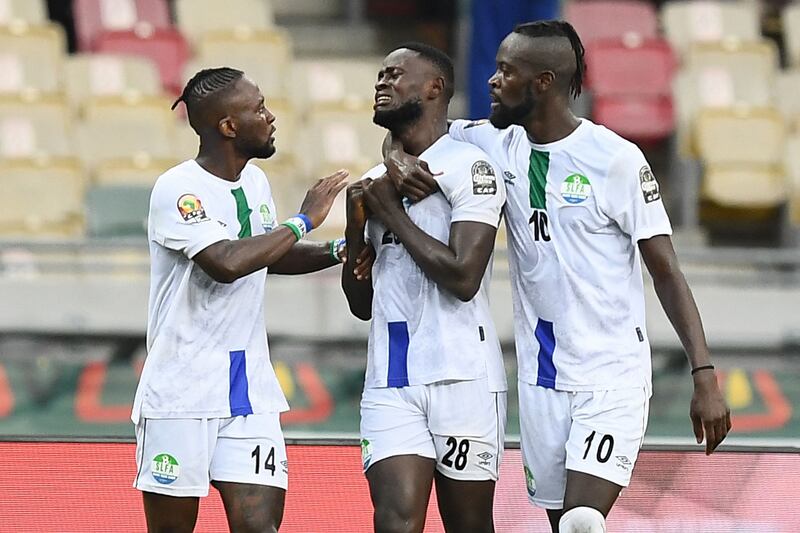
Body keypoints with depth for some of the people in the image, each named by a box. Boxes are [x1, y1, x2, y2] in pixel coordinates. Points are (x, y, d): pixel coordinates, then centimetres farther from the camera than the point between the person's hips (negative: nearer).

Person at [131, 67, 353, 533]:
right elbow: (227, 263, -30)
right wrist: (303, 221, -19)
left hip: (251, 394, 6)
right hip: (180, 391, -6)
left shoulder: (256, 183, 10)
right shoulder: (178, 190, -15)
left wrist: (337, 251, 11)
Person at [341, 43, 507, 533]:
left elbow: (463, 277, -18)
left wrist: (393, 213, -8)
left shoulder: (469, 168, -5)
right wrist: (356, 225, 5)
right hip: (390, 386, 6)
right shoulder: (376, 183, 19)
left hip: (462, 377, -6)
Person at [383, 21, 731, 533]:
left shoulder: (616, 159, -11)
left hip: (613, 377, -6)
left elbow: (667, 271, -9)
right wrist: (400, 160, -9)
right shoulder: (498, 146, 4)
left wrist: (705, 376, -14)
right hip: (541, 380, 6)